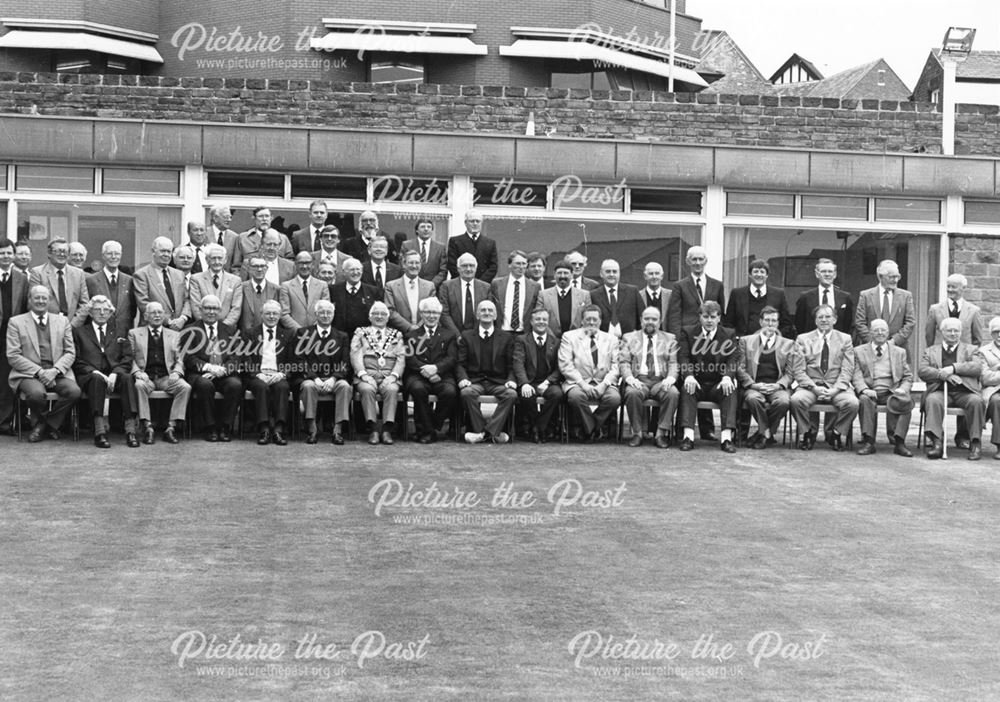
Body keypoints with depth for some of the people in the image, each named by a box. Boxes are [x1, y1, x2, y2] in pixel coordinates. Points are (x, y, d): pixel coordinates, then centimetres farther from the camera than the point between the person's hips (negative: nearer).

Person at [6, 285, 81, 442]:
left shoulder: (62, 321, 16)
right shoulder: (16, 322, 8)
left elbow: (70, 353, 11)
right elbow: (13, 356, 0)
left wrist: (55, 370, -10)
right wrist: (40, 371, -13)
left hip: (58, 373, 3)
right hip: (28, 374, -3)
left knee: (74, 391, -28)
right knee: (37, 393, -36)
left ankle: (47, 423, -3)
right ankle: (41, 422, -2)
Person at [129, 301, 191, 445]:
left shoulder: (174, 335, 20)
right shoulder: (134, 333, 16)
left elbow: (179, 360, 13)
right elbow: (130, 358, 6)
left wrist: (176, 372, -9)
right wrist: (137, 372, -13)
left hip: (166, 377, 1)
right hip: (145, 376, -1)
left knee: (185, 387, -28)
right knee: (139, 386, -36)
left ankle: (171, 428, -26)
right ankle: (147, 427, -33)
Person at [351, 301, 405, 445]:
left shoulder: (396, 335, 21)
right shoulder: (361, 333, 18)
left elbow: (401, 358, 9)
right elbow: (355, 355, 4)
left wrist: (393, 376, -10)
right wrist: (363, 374, -13)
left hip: (389, 377, 1)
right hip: (366, 376, -1)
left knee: (391, 389, -33)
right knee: (367, 389, -34)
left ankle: (387, 429, -32)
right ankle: (372, 429, -32)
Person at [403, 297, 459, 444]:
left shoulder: (450, 334, 20)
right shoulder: (411, 334, 19)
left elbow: (452, 359, 4)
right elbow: (409, 358, 2)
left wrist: (436, 368, -16)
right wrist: (425, 369, -17)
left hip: (442, 376, 1)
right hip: (418, 376, -1)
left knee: (450, 391, -32)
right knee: (418, 389, -35)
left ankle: (436, 425, -12)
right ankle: (425, 430, -22)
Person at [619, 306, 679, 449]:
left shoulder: (670, 339, 18)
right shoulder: (629, 338, 16)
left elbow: (674, 363, 8)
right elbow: (624, 363, 6)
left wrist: (670, 378, -13)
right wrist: (630, 378, -14)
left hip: (661, 381, 0)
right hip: (639, 380, 0)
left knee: (673, 394, -33)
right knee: (632, 393, -35)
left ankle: (662, 433, -24)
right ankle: (638, 432, -19)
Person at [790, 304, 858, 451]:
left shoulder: (845, 339, 12)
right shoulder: (802, 339, 10)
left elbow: (847, 370, 3)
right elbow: (799, 370, 2)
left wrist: (835, 390, -14)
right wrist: (814, 388, -14)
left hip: (837, 387, 0)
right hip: (810, 385, 0)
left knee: (852, 403, -30)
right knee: (796, 400, -32)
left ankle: (834, 432, -3)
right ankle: (809, 432, -6)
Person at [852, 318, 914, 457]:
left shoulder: (899, 352, 21)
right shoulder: (859, 351, 15)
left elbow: (908, 377, 17)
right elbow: (856, 375, 4)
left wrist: (903, 389, -6)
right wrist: (864, 389, -17)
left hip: (892, 392, 1)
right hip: (870, 392, -1)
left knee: (906, 401, -32)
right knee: (865, 400, -36)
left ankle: (898, 441, -31)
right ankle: (868, 442, -34)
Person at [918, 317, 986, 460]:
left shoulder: (971, 350, 21)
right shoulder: (930, 351, 21)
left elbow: (978, 368, 1)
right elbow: (922, 371, 4)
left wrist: (953, 368, -12)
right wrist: (944, 375, -13)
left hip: (965, 391, 0)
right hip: (940, 391, 0)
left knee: (976, 401, -33)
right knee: (932, 400, -34)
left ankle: (975, 444, -27)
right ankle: (936, 442, -39)